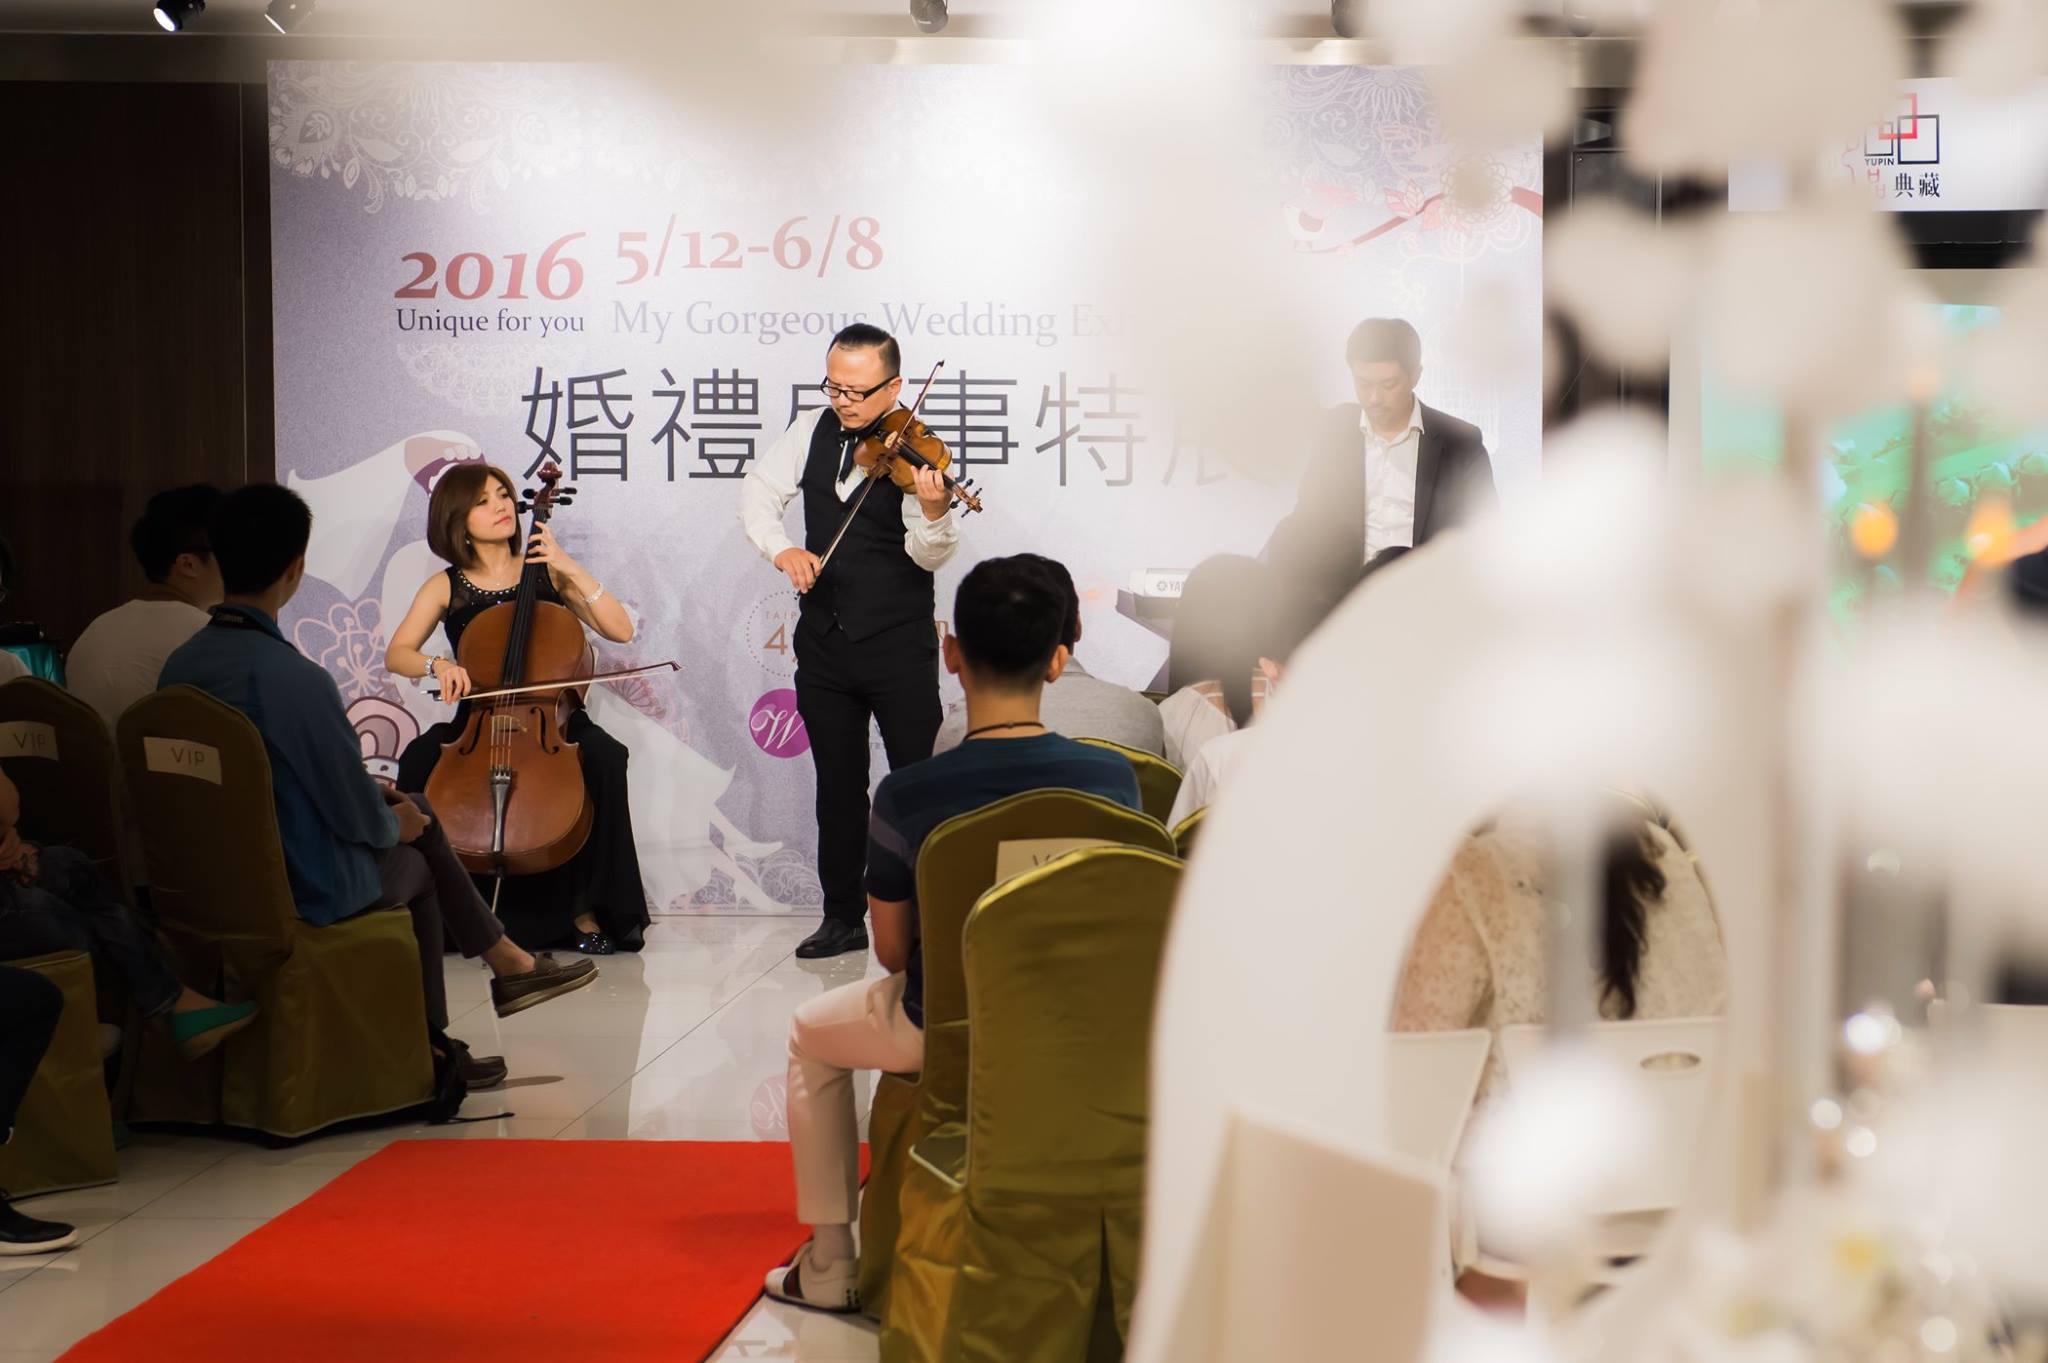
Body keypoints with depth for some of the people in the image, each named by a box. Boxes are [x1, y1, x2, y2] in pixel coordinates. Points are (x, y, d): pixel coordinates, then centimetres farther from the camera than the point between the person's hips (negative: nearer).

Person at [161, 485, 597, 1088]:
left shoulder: (179, 666, -4)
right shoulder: (297, 679, -28)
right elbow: (357, 816, -20)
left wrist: (382, 805, 16)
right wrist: (394, 824, 4)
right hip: (312, 890, -7)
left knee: (416, 812, 25)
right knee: (414, 866, 26)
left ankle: (509, 963, 31)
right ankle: (423, 1045, 41)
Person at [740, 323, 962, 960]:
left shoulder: (913, 450, -12)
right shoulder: (811, 430, 4)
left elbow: (930, 556, -20)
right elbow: (758, 493, 9)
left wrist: (934, 511, -41)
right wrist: (781, 548, -10)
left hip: (899, 645, -5)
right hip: (824, 641, 5)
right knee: (838, 786, 13)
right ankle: (843, 918, 23)